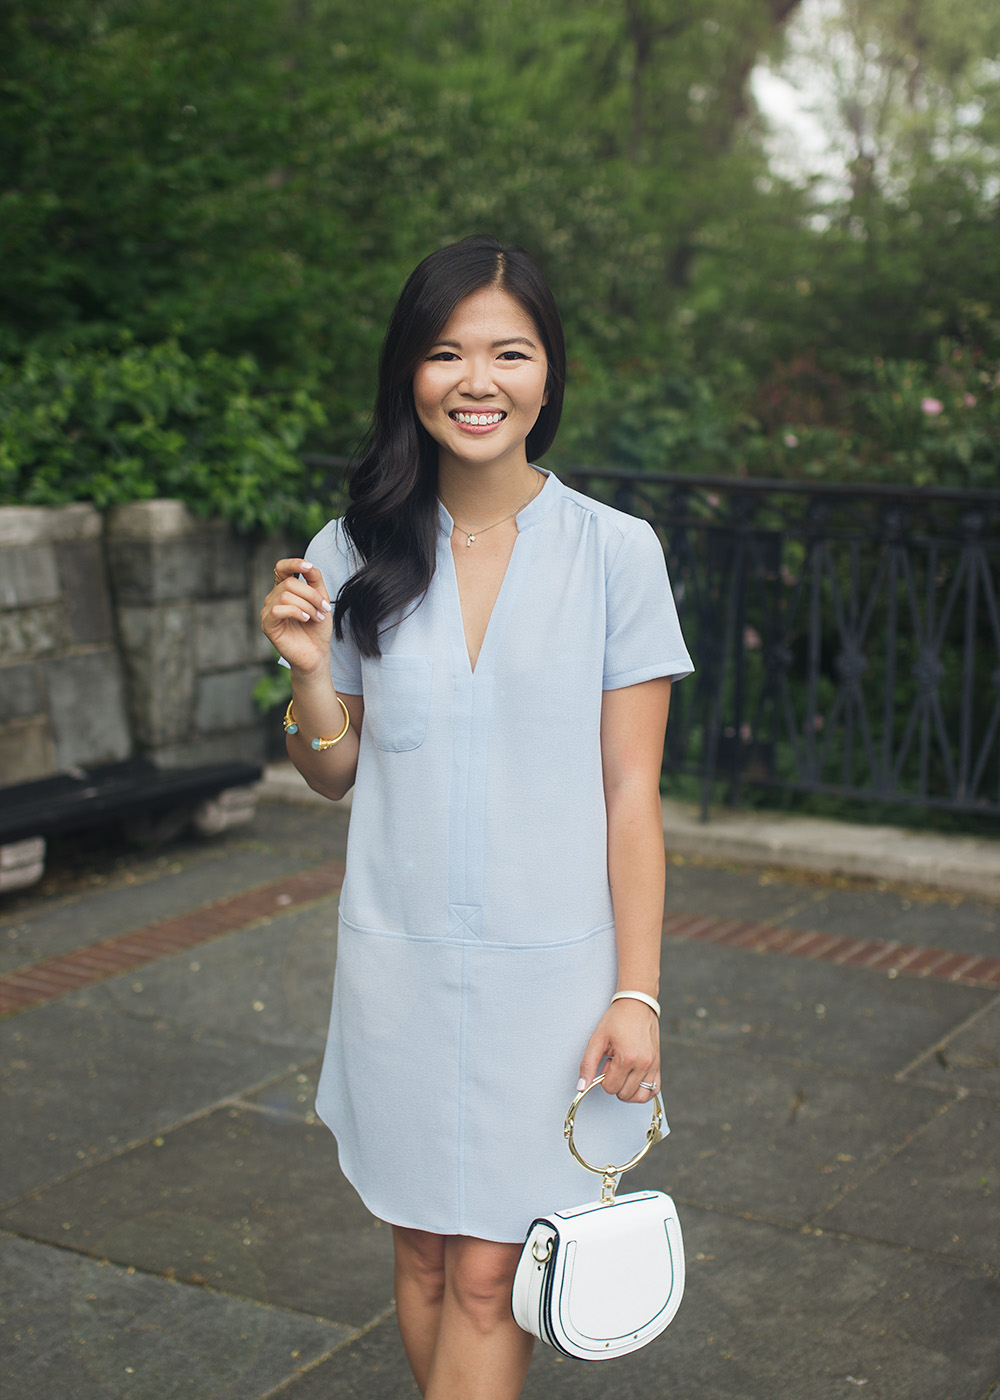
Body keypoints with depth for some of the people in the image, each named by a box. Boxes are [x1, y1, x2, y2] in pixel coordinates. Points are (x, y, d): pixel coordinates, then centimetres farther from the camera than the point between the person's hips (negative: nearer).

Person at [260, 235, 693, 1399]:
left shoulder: (615, 552, -7)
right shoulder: (353, 553, 0)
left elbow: (631, 792, -5)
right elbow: (335, 773, 8)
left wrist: (638, 994, -7)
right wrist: (309, 669, -11)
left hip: (550, 968, -2)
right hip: (397, 963, 3)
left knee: (489, 1279, 3)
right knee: (425, 1256, 15)